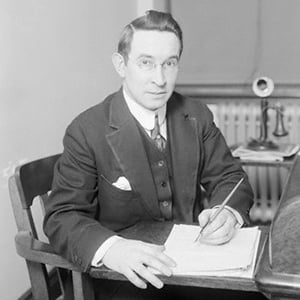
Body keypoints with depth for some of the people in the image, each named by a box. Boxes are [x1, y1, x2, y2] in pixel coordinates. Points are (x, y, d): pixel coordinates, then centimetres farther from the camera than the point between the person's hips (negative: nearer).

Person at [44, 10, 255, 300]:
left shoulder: (197, 116, 2)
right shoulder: (86, 132, -12)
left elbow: (229, 176, 6)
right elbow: (62, 216, -14)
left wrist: (228, 212, -18)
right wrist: (110, 248, -36)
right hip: (128, 276, -3)